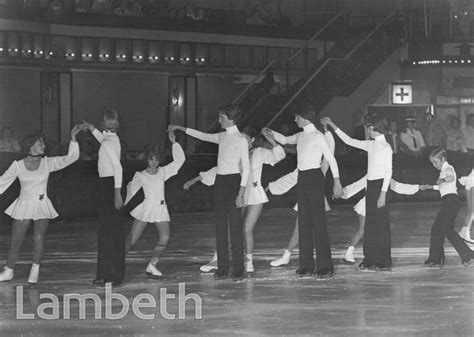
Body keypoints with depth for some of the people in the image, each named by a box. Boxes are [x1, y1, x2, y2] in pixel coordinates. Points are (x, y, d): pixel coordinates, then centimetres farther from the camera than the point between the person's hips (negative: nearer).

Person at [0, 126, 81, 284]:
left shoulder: (47, 163, 1)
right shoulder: (18, 165, -2)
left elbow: (70, 158, -4)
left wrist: (73, 137, -13)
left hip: (42, 206, 0)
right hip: (23, 206, 0)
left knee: (38, 237, -21)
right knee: (15, 242, 2)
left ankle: (35, 268, 0)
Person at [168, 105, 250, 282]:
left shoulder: (241, 140, -9)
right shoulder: (222, 137, 12)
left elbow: (246, 167, -11)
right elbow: (202, 135, 27)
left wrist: (241, 193, -16)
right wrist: (179, 128, 29)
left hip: (233, 181, -7)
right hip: (220, 181, 7)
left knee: (235, 226, -6)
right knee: (220, 226, 6)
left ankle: (238, 270, -3)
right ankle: (222, 267, 10)